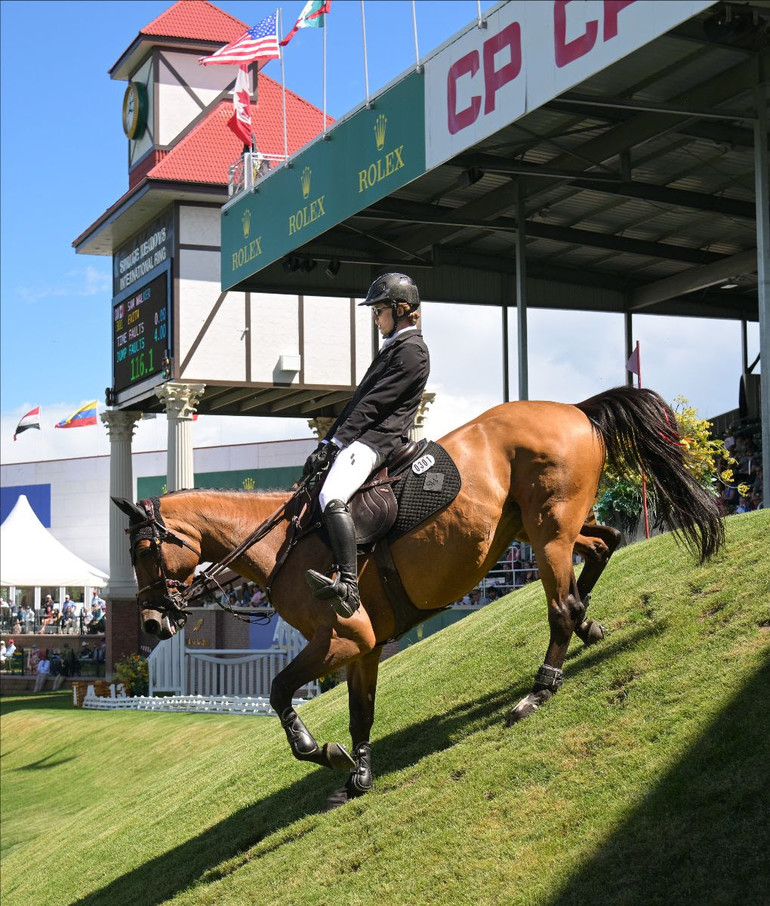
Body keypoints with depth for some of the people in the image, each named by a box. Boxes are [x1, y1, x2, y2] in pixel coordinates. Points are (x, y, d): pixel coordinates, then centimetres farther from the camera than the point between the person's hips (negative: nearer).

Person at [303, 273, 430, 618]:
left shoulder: (411, 350, -8)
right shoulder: (393, 347, 25)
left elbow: (374, 404, -15)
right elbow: (360, 400, 23)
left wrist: (335, 442, -16)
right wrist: (327, 442, 15)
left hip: (377, 440, -12)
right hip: (364, 438, 12)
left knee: (331, 497, -32)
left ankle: (348, 586, -43)